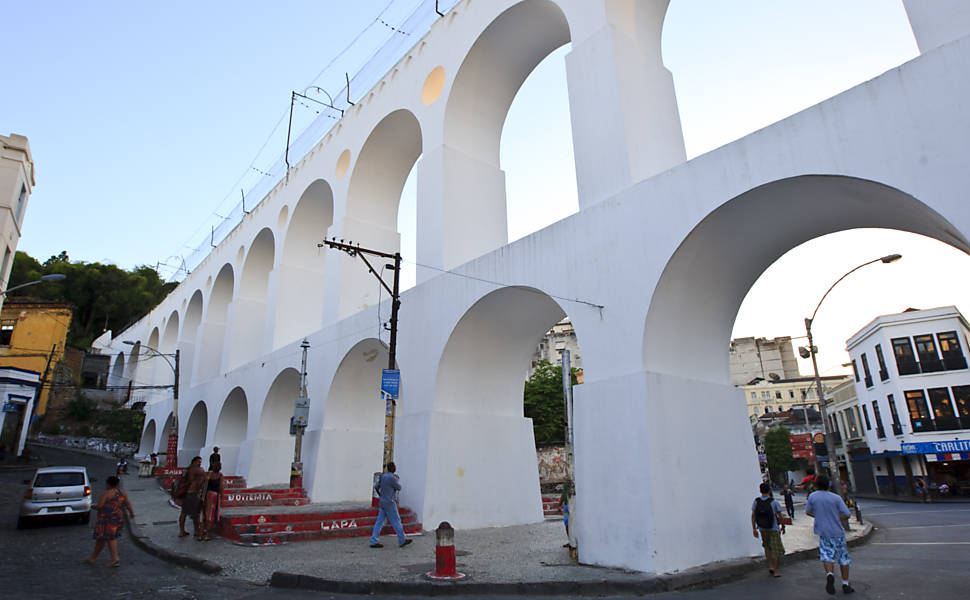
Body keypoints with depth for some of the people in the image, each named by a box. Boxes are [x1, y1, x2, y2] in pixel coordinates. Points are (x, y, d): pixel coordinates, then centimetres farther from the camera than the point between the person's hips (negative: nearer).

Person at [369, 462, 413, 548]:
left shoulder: (383, 476, 6)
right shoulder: (392, 478, -19)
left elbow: (376, 487, 13)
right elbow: (399, 488, -6)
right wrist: (398, 479, 9)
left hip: (382, 503, 8)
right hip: (389, 504, -8)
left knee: (379, 522, 8)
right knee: (396, 521, 3)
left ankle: (373, 542, 7)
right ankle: (402, 541, 13)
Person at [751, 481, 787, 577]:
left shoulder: (756, 501, -9)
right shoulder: (774, 502, -18)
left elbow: (753, 515, -7)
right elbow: (780, 516, -9)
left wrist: (754, 528, 1)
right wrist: (783, 526, 9)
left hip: (762, 529, 3)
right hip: (773, 529, -3)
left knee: (767, 547, 25)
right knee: (776, 549, 10)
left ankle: (770, 566, 21)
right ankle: (775, 571, 15)